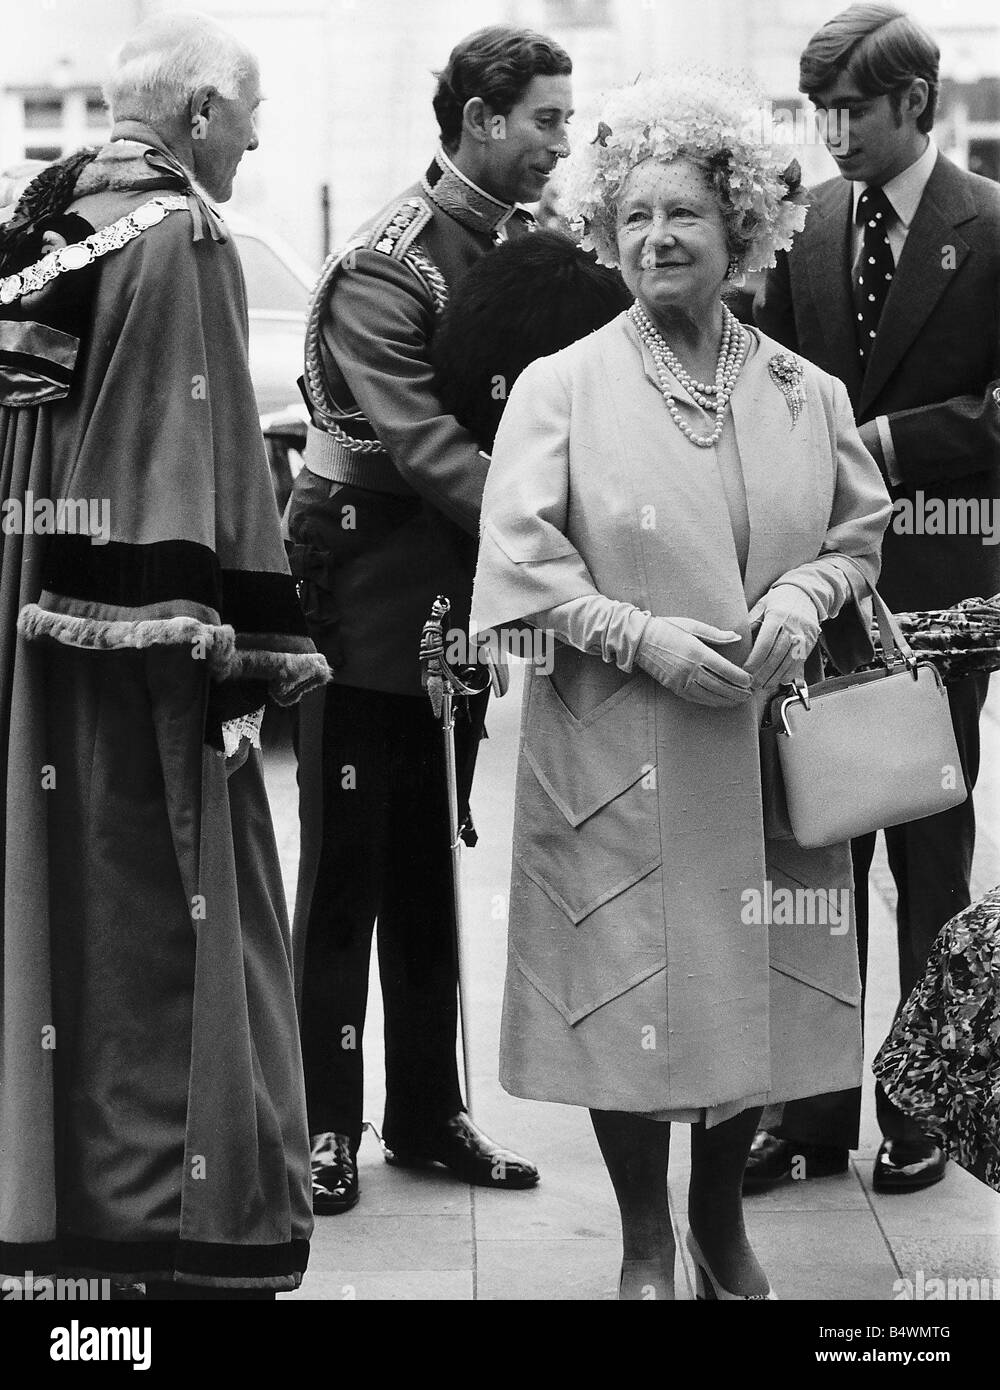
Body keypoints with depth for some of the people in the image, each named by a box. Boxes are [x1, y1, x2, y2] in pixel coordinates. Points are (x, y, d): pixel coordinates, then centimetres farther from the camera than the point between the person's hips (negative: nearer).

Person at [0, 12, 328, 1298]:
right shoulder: (182, 241, -13)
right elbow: (206, 460, -18)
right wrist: (252, 651, -16)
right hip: (143, 641, -8)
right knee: (176, 911, 0)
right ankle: (199, 1234, 6)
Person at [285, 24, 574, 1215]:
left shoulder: (530, 248, 8)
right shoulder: (385, 265, -14)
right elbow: (423, 444, -22)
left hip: (463, 593, 7)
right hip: (369, 590, -6)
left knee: (432, 868, 13)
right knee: (346, 870, 2)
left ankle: (427, 1110, 22)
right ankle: (325, 1123, 11)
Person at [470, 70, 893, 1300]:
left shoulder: (805, 393, 6)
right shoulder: (560, 387, -2)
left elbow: (861, 532, 13)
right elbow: (520, 563, -7)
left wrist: (808, 591, -8)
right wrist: (643, 637, -17)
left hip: (768, 750, 3)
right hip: (617, 758, -2)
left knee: (760, 985, 9)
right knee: (630, 986, 3)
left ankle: (722, 1215, 31)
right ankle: (645, 1239, 22)